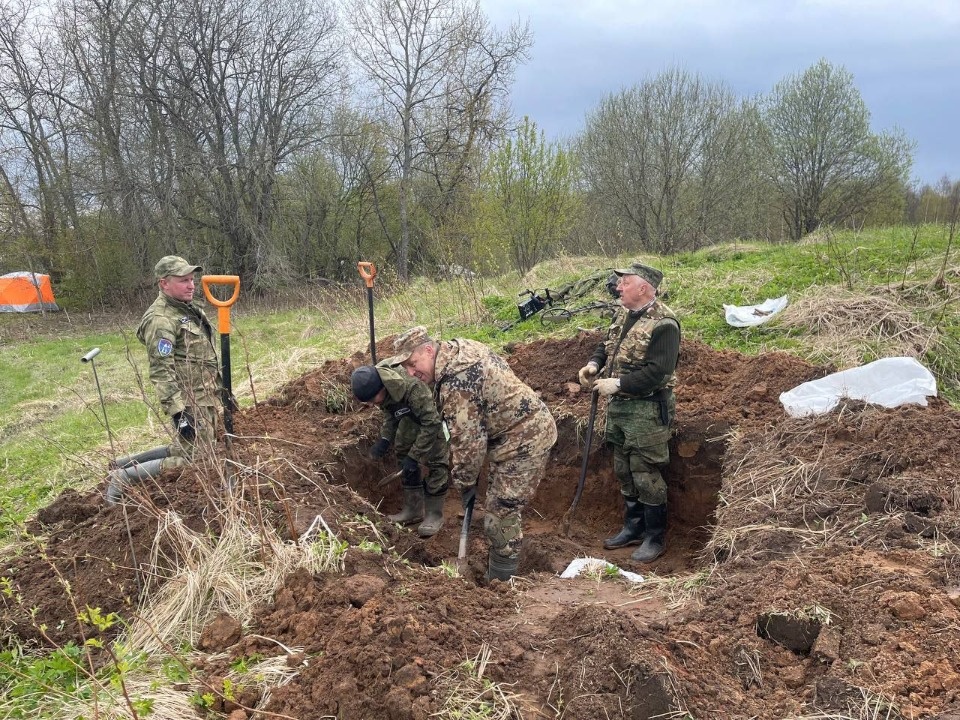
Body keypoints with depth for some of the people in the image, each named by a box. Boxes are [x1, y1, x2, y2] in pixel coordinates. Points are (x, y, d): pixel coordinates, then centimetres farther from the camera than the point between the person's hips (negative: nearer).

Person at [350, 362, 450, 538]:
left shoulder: (413, 387, -42)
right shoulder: (378, 385, -19)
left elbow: (432, 423, -35)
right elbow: (390, 413, 0)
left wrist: (414, 456, -32)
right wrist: (385, 439, -14)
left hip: (436, 414, -7)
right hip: (412, 412, 7)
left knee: (437, 463, -11)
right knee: (403, 451, 5)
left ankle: (434, 515, 1)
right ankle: (413, 510, 15)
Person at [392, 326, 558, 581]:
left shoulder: (455, 382, -27)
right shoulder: (458, 349, 5)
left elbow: (467, 440, -23)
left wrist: (464, 482, -8)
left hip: (523, 439, -11)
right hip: (524, 428, 11)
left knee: (502, 512, -5)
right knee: (501, 506, 18)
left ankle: (500, 582, 6)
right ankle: (500, 570, 30)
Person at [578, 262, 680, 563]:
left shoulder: (663, 324, -19)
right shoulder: (623, 314, 7)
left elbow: (658, 373, -25)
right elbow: (607, 345, 20)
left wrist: (617, 384, -23)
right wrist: (594, 364, -1)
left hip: (647, 411, -9)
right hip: (618, 406, 9)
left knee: (646, 475, 0)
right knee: (624, 472, 18)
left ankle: (655, 538, 15)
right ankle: (633, 527, 33)